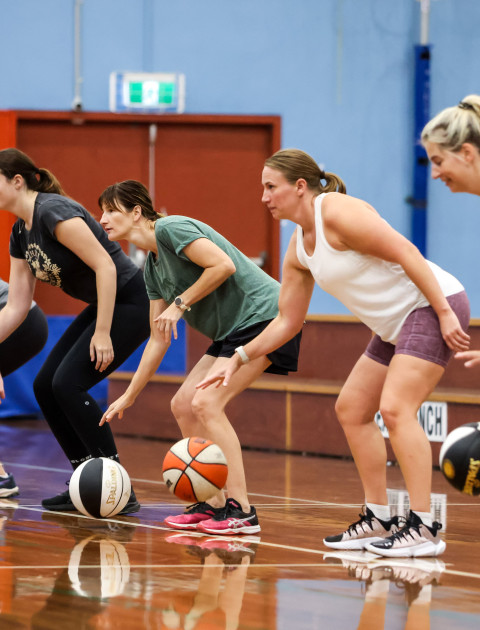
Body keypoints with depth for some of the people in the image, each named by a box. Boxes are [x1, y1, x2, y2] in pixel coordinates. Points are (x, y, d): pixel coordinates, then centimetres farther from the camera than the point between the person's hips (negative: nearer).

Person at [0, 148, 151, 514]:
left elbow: (105, 267, -26)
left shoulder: (53, 212, -21)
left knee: (68, 384, -17)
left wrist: (102, 333, -27)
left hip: (130, 302, -10)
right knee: (45, 386, 3)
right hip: (102, 305, 10)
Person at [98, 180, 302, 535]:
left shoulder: (169, 228, -10)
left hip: (263, 315, -10)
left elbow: (223, 265, -23)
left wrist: (180, 303, -15)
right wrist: (128, 397, 18)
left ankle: (241, 511, -19)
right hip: (234, 330, 10)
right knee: (183, 404, 7)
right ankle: (214, 504, 11)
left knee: (207, 403, -19)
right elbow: (158, 340, 19)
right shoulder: (153, 269, 17)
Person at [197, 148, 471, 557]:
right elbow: (287, 322, 19)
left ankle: (424, 529, -23)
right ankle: (378, 520, 16)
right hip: (395, 325, 10)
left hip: (434, 306, -10)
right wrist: (239, 360, 14)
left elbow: (405, 252, -22)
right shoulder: (298, 250, 12)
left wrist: (444, 313, -25)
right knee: (351, 409, 11)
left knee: (395, 407, -22)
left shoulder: (337, 213, -17)